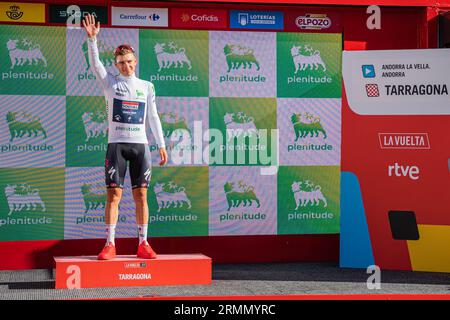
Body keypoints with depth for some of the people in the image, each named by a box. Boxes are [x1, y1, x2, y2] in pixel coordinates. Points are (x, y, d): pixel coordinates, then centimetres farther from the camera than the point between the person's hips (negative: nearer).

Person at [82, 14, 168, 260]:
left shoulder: (147, 86, 11)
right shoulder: (111, 83, 5)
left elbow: (153, 116, 14)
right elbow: (95, 63, -10)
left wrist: (161, 144, 10)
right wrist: (92, 38, -25)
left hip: (140, 145, 2)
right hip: (117, 144, -2)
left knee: (141, 195, 2)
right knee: (114, 194, -5)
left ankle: (143, 244, 8)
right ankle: (110, 245, -1)